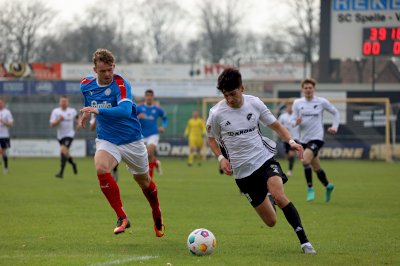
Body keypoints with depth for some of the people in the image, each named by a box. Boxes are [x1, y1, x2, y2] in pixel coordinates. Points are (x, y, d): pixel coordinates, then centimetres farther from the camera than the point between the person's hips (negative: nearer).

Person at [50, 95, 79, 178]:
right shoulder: (55, 111, -3)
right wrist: (59, 120, -26)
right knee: (65, 154, 16)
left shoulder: (72, 111, -1)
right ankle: (73, 164, 49)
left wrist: (78, 124, 10)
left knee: (63, 150, -24)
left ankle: (61, 172, -27)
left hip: (69, 135, -4)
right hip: (60, 135, 4)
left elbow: (76, 116, 25)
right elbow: (52, 125, -10)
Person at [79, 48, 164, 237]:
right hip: (106, 140, 3)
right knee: (101, 169, -28)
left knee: (143, 181, 12)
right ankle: (122, 217, -20)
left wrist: (99, 111, -47)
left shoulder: (120, 84, -20)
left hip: (131, 140, -2)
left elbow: (125, 110, -38)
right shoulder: (86, 85, -4)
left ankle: (157, 216, 43)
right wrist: (86, 112, 15)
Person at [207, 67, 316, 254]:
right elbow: (211, 139, 11)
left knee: (279, 196, -31)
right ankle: (268, 198, 40)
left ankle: (304, 241, -24)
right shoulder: (217, 113, -7)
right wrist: (221, 158, -7)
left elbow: (275, 125, 8)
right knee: (271, 221, 1)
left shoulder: (255, 103, -4)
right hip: (242, 172, 0)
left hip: (264, 159, 0)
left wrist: (291, 141, -9)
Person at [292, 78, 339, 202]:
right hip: (304, 139, 4)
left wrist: (335, 126, 0)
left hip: (316, 137, -4)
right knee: (316, 168, 14)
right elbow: (293, 121, 1)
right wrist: (296, 122, -22)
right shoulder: (297, 103, 1)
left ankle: (310, 188, -13)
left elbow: (335, 112, 10)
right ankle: (327, 186, 39)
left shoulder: (322, 102, -4)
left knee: (305, 160, -27)